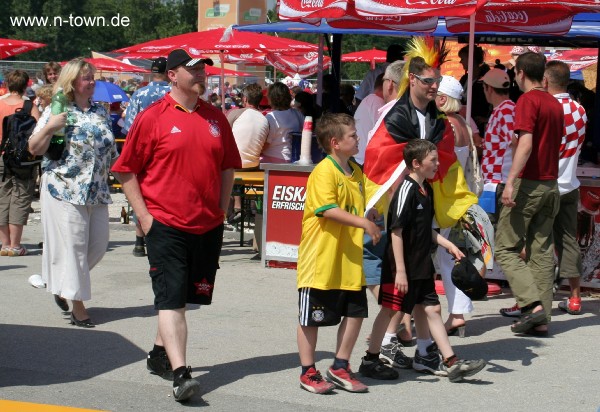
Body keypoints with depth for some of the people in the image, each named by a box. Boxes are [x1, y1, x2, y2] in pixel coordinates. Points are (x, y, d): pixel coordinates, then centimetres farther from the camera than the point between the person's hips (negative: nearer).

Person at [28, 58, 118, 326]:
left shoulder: (100, 112, 14)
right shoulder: (56, 111, -2)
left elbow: (111, 151, 21)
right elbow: (34, 149, -4)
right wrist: (49, 128, -18)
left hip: (97, 192, 6)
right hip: (65, 191, -6)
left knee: (98, 245, 6)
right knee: (72, 246, -4)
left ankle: (61, 285, 28)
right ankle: (77, 306, 4)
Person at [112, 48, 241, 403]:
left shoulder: (216, 118, 9)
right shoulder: (153, 118, -5)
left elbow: (228, 166, 19)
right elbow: (126, 170, -1)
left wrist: (221, 209, 10)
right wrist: (144, 215, -7)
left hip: (208, 226, 5)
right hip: (166, 224, -5)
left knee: (185, 296, 14)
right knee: (171, 300, -10)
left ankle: (160, 353, 32)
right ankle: (180, 374, -14)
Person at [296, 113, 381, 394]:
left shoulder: (355, 171, 13)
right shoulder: (324, 172, -14)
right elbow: (328, 210, -25)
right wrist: (363, 222, -28)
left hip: (349, 262, 8)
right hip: (321, 260, -8)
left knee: (355, 313, 8)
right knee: (311, 318, 4)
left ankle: (339, 368, 22)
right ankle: (308, 372, 15)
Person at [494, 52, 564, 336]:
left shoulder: (527, 101, -11)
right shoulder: (556, 104, 14)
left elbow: (526, 144, -22)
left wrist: (510, 182, -26)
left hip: (528, 184, -8)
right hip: (551, 184, 8)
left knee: (506, 248, 0)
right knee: (542, 251, 8)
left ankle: (533, 304, -14)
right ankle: (542, 319, 7)